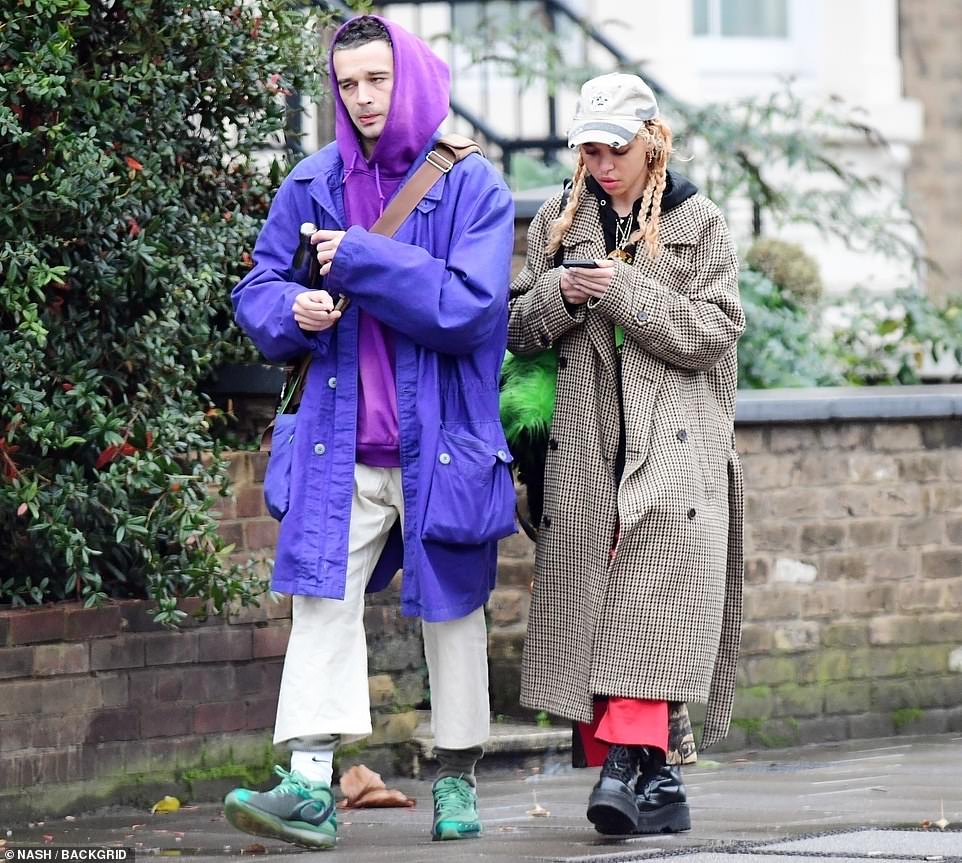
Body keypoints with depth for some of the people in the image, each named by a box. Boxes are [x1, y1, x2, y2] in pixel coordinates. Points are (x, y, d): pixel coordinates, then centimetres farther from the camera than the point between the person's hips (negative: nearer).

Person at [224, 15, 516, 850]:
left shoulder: (471, 186, -4)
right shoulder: (314, 186, 6)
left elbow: (469, 308, -15)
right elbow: (257, 288, 10)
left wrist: (361, 260, -18)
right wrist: (292, 310, -13)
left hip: (440, 439, -2)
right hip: (342, 441, 2)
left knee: (452, 609, 10)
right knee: (325, 599, -9)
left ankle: (458, 779, 23)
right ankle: (310, 786, -14)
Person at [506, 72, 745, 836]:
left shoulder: (698, 223, 7)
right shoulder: (559, 222, 15)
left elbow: (714, 329, -2)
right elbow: (518, 329, 14)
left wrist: (625, 292, -12)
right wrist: (559, 293, -7)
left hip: (673, 449, -3)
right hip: (585, 452, 3)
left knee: (655, 603, -16)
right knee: (589, 610, -3)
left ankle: (629, 758, -23)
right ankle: (658, 781, 1)